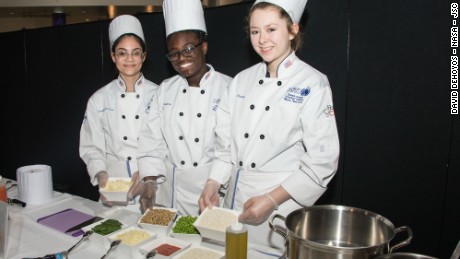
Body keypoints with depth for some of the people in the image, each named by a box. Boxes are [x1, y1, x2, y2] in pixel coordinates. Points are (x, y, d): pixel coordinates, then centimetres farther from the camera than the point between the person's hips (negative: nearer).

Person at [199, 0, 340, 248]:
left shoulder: (312, 84, -11)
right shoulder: (242, 80, 4)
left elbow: (322, 160, -13)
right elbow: (226, 141, 8)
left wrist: (272, 199, -17)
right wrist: (213, 184, -3)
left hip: (282, 203, -4)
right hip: (235, 199, 5)